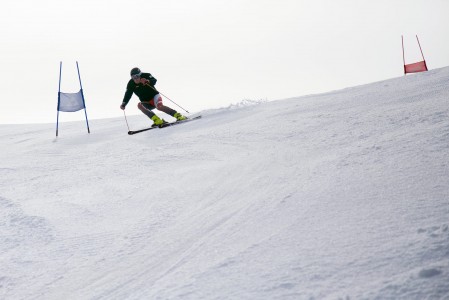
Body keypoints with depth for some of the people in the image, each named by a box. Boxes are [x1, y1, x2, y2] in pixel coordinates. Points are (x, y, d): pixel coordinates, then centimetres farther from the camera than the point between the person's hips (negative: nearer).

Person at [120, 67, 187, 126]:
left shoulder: (145, 76, -12)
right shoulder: (131, 84, -5)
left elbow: (154, 80, -28)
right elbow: (128, 95, -5)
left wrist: (147, 81, -50)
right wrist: (123, 104, -21)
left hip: (154, 96, -4)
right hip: (146, 103, 4)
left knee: (159, 106, -34)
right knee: (139, 105, -29)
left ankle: (178, 116, -27)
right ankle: (157, 120, -36)